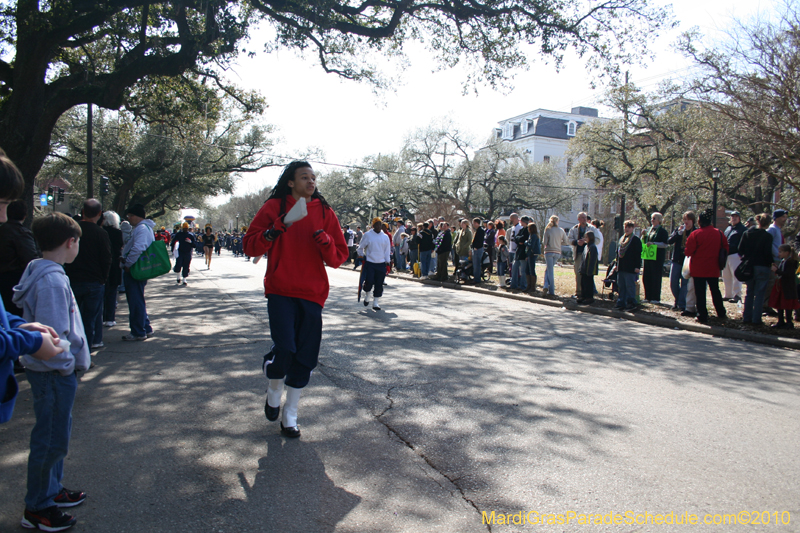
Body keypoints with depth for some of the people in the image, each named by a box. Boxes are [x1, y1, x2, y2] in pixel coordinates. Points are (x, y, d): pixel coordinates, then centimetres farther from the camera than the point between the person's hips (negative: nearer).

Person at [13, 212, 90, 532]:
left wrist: (73, 361, 13)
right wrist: (68, 364, -14)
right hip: (54, 373, -10)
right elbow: (53, 335, -26)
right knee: (51, 440, 4)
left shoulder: (42, 273, 9)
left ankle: (51, 490, 38)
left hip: (54, 371, 10)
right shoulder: (52, 280, -23)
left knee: (54, 435, 22)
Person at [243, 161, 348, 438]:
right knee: (284, 348, -16)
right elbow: (250, 246, 3)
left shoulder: (325, 212, 8)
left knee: (305, 357, 4)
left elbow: (339, 257, 9)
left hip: (312, 293, 3)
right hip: (280, 292, -2)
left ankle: (290, 415, 22)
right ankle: (274, 392, 18)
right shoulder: (274, 207, 3)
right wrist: (272, 232, -15)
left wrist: (325, 243, -12)